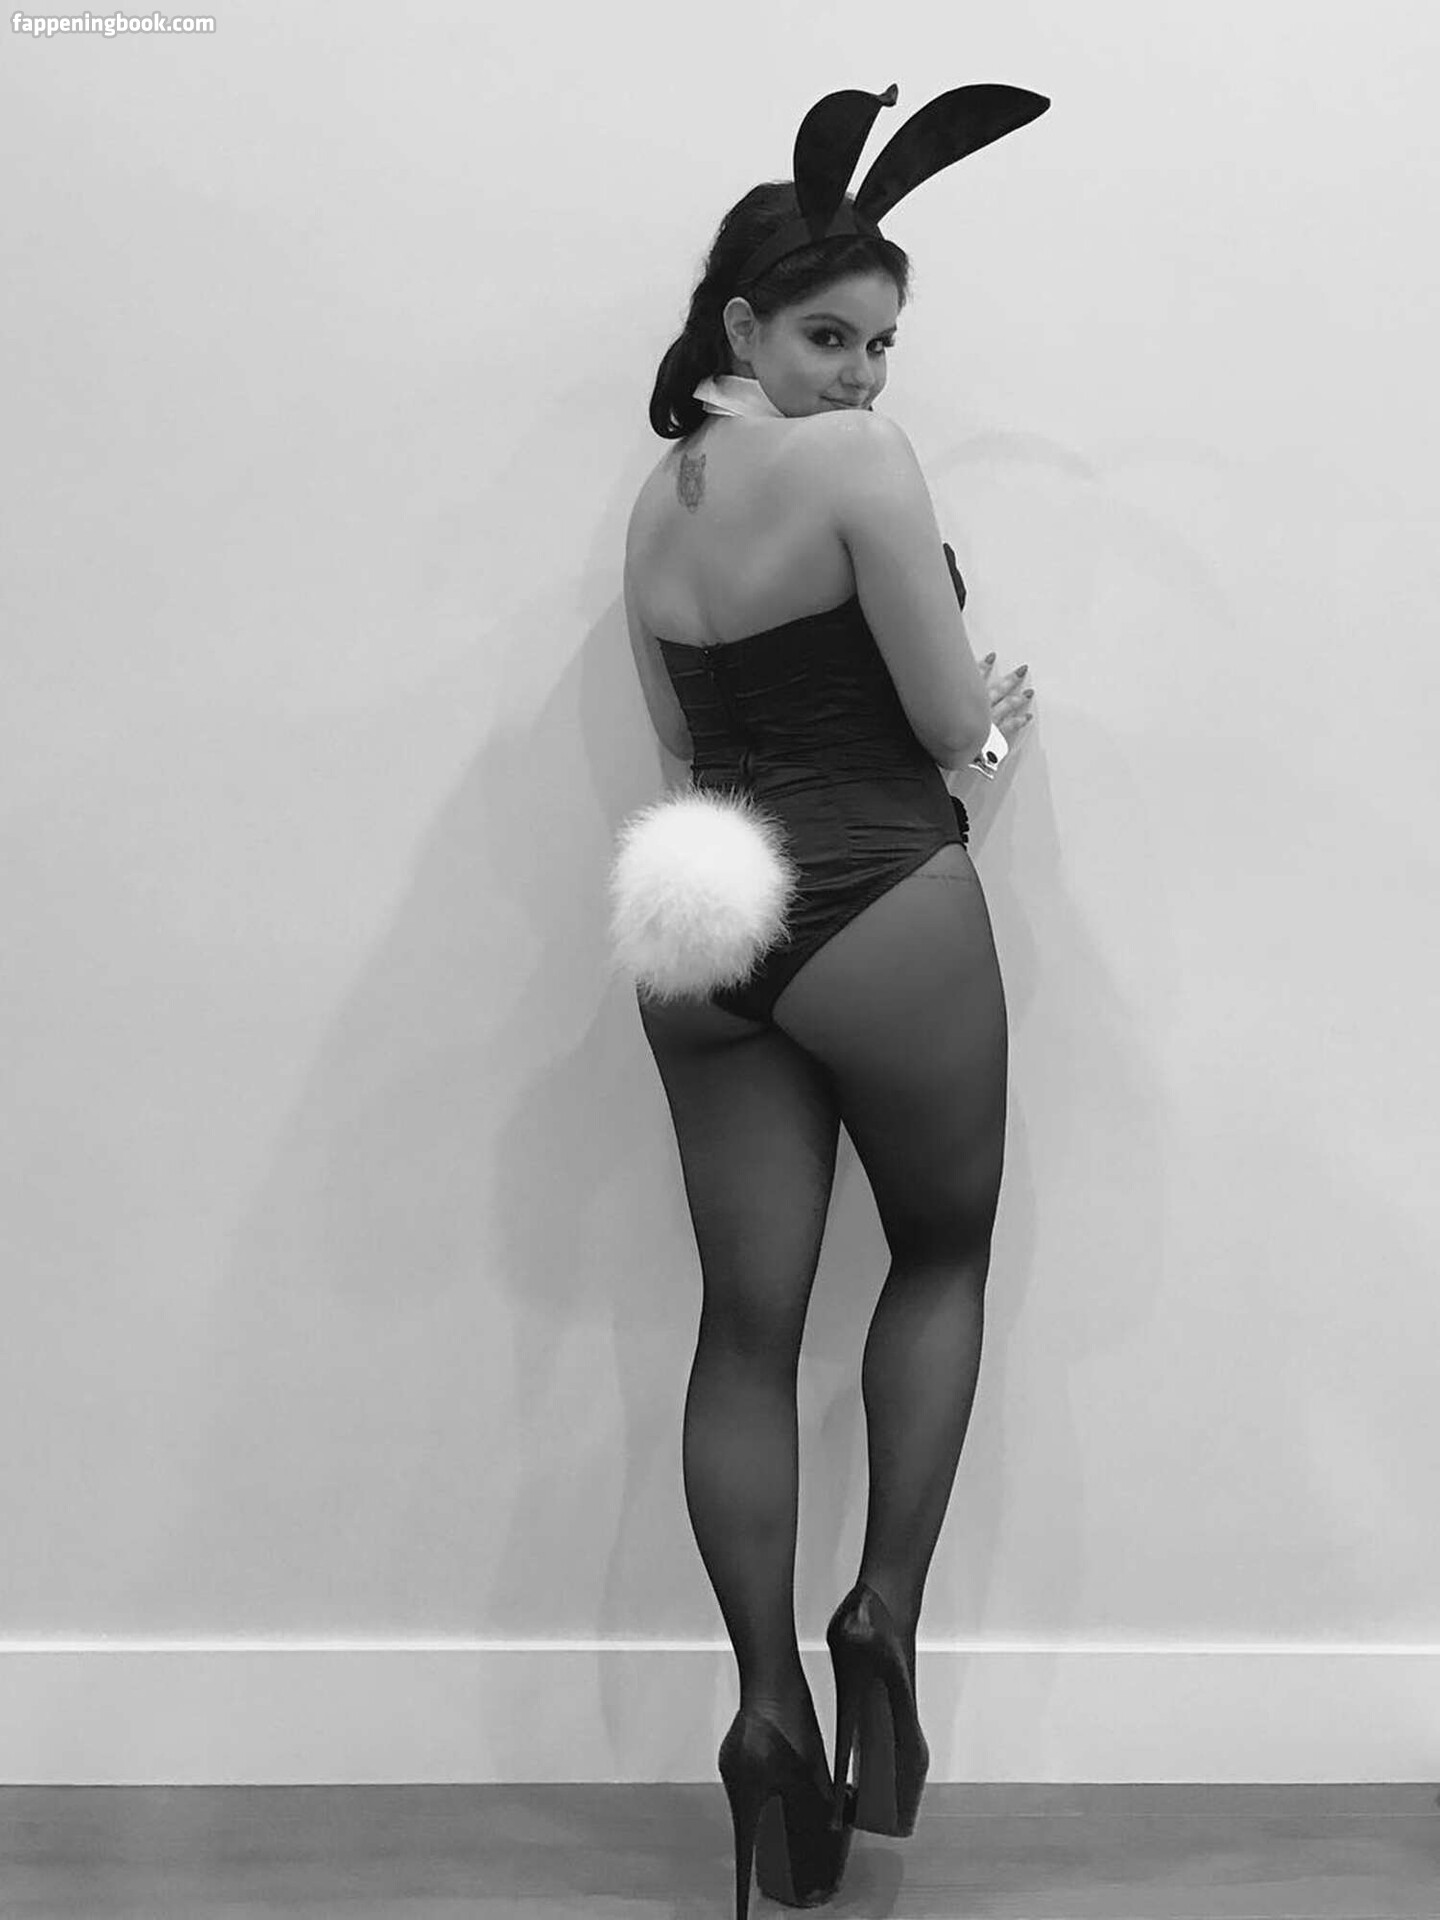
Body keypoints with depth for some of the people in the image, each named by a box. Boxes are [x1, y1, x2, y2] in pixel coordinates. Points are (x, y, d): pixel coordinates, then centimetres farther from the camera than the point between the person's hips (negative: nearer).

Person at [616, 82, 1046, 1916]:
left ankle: (768, 1705, 12)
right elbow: (949, 718, -9)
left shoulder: (655, 498, 13)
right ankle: (886, 1613, 10)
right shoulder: (859, 460, -9)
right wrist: (999, 703, 12)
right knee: (945, 1249, 18)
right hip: (879, 910, -6)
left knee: (746, 1325, 8)